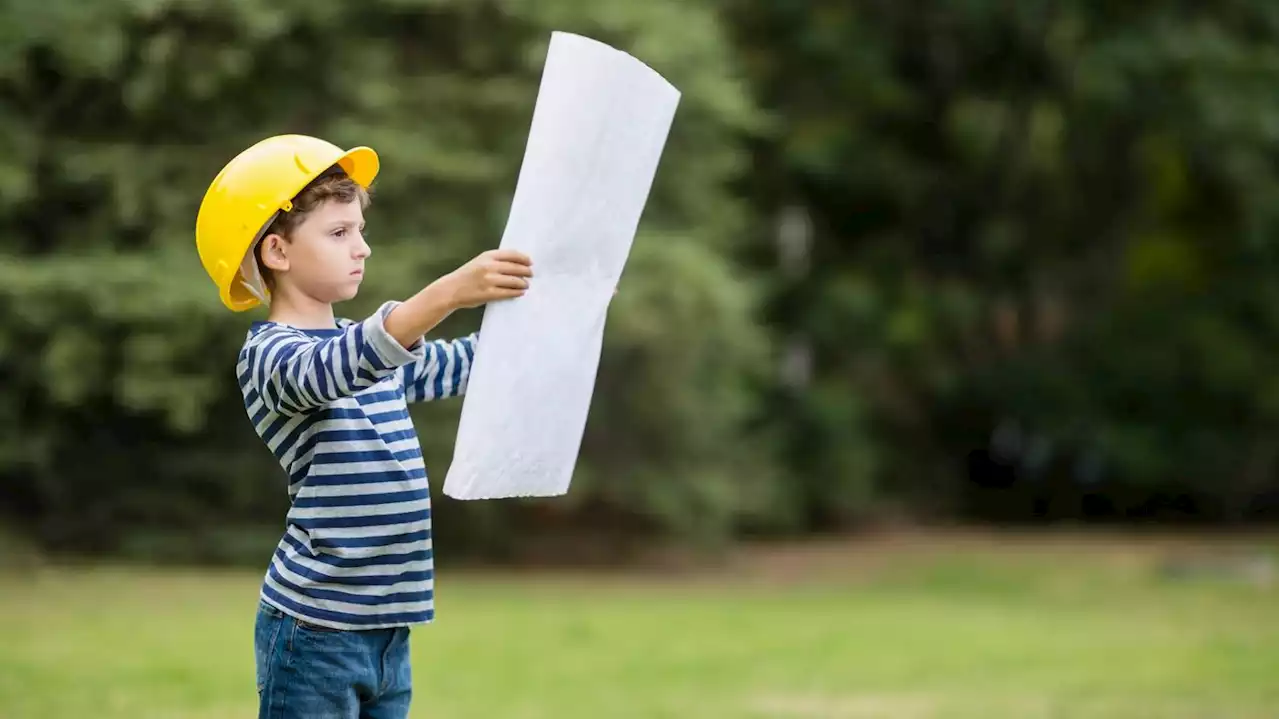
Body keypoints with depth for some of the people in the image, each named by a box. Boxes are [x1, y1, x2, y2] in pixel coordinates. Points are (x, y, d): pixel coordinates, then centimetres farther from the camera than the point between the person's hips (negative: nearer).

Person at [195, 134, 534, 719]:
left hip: (386, 631, 8)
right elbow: (337, 367, -32)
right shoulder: (269, 355, -11)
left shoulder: (369, 345, 16)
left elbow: (462, 364, 30)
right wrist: (448, 294, -44)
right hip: (315, 632, -8)